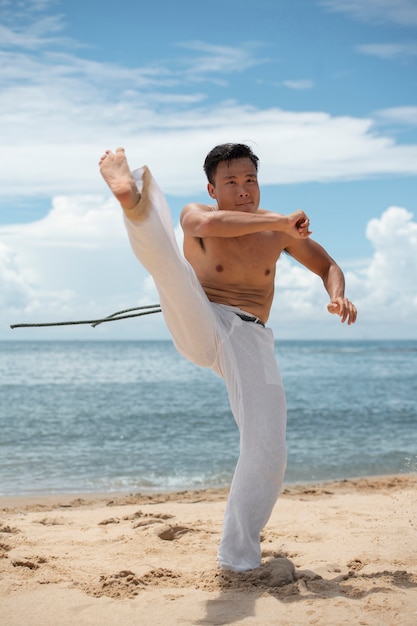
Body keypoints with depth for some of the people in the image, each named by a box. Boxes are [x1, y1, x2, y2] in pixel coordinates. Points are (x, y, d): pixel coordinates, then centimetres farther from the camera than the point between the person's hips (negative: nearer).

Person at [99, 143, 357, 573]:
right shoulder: (196, 215, 5)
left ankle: (238, 554, 6)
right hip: (200, 328, -2)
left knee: (267, 452, -10)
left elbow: (327, 266, 24)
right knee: (170, 264, -30)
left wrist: (337, 296, 1)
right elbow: (210, 223, -22)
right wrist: (280, 222, -16)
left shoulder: (278, 230, 14)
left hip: (250, 340, 3)